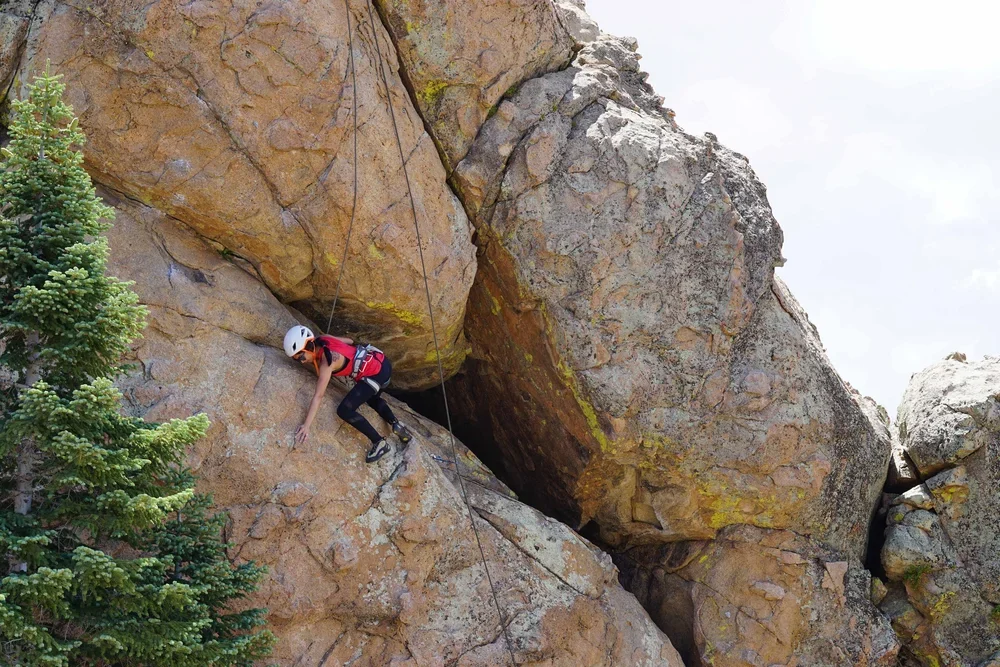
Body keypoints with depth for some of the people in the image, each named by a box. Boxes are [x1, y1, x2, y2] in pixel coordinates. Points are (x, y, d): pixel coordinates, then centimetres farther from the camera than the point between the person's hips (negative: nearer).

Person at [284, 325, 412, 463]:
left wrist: (306, 425, -29)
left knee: (344, 410, -12)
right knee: (372, 399, 36)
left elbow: (318, 396, -28)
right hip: (381, 362, 10)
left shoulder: (327, 362, -25)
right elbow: (349, 341, 15)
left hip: (376, 373, -10)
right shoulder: (321, 340, -2)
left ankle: (379, 443, -4)